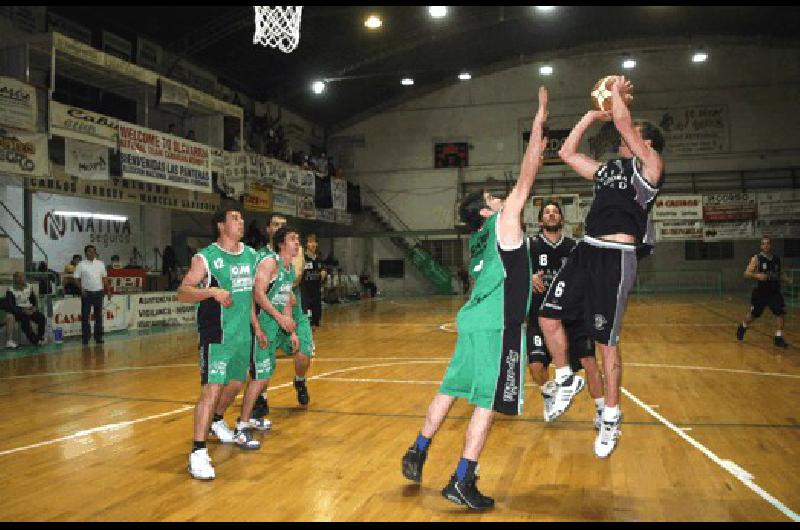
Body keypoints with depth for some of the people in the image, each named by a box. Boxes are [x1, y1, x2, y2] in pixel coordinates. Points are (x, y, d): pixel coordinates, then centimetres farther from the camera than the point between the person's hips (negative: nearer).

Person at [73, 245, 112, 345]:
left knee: (99, 316, 6)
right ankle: (85, 338, 6)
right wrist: (81, 289, -14)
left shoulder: (101, 264, 9)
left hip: (98, 292, 3)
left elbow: (104, 278, 12)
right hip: (86, 293, -3)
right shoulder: (81, 265, 0)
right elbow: (76, 279, -1)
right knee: (85, 316, 0)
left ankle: (98, 337, 13)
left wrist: (108, 290, 8)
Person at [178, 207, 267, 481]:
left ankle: (217, 421, 47)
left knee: (236, 383, 20)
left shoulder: (250, 255, 10)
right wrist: (212, 291, -32)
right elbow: (182, 293, -16)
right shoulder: (205, 258, -10)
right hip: (216, 334, -7)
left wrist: (256, 326, 19)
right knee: (212, 388, -14)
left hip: (242, 333, 7)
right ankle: (198, 452, -10)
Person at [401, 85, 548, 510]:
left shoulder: (478, 239, 18)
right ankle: (461, 482, -2)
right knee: (488, 402, -4)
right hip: (498, 326, -8)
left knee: (450, 389, 16)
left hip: (473, 321, 8)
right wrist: (539, 121, -1)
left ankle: (417, 453, 22)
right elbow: (525, 180, -6)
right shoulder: (503, 223, -3)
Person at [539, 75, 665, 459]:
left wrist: (619, 93, 4)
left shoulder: (650, 166, -2)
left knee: (607, 340, -1)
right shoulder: (607, 169, 19)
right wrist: (592, 115, 21)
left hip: (616, 258, -7)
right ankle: (566, 381, 24)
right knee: (548, 316, 3)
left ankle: (611, 416, 15)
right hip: (586, 251, 7)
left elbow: (621, 122, -14)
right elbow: (567, 152, 22)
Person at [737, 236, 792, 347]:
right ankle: (743, 327, 38)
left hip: (774, 292, 3)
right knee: (753, 315, 9)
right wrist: (757, 275, -28)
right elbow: (746, 274, -10)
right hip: (760, 292, -3)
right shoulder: (756, 259, -7)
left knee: (780, 312, -12)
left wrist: (788, 280, 5)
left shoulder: (777, 259, 7)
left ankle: (779, 337, -5)